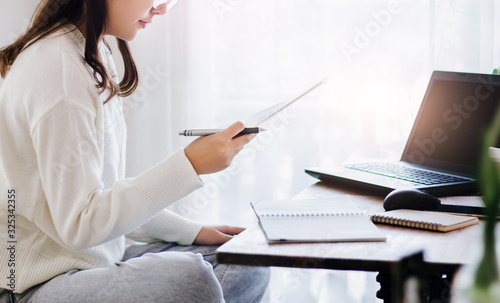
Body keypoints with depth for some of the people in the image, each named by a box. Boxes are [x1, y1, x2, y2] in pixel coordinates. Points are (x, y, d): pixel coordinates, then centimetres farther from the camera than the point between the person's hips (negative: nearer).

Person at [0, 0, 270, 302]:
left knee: (248, 266, 2)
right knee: (189, 277, -32)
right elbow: (79, 224, -21)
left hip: (96, 259, 10)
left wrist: (191, 231, 11)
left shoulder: (96, 55, 11)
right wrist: (190, 164, -23)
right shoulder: (57, 68, -20)